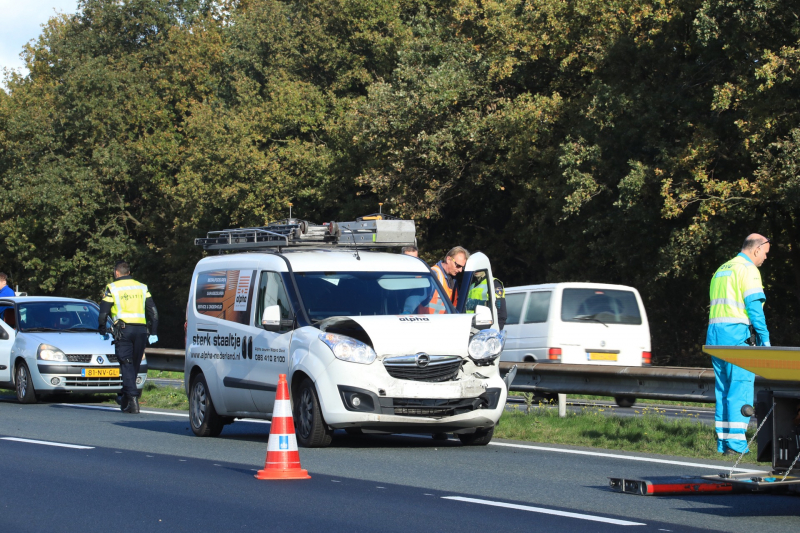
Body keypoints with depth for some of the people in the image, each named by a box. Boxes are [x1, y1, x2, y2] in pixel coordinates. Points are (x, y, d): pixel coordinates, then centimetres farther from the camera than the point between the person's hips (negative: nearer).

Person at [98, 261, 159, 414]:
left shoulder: (112, 288, 3)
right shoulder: (142, 288, 15)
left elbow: (103, 312, 1)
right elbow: (153, 311, 13)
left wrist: (102, 331, 13)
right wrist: (153, 333, 16)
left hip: (123, 330, -4)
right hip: (141, 330, 4)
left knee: (126, 365, -5)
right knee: (134, 365, 13)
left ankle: (133, 398, -17)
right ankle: (126, 399, 23)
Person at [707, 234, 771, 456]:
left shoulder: (722, 270, 21)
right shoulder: (747, 269, -6)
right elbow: (754, 306, -13)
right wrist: (765, 339, -11)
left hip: (715, 334, 8)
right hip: (737, 334, -8)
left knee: (723, 389, 10)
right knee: (740, 388, -8)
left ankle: (722, 443, 9)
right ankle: (736, 444, -14)